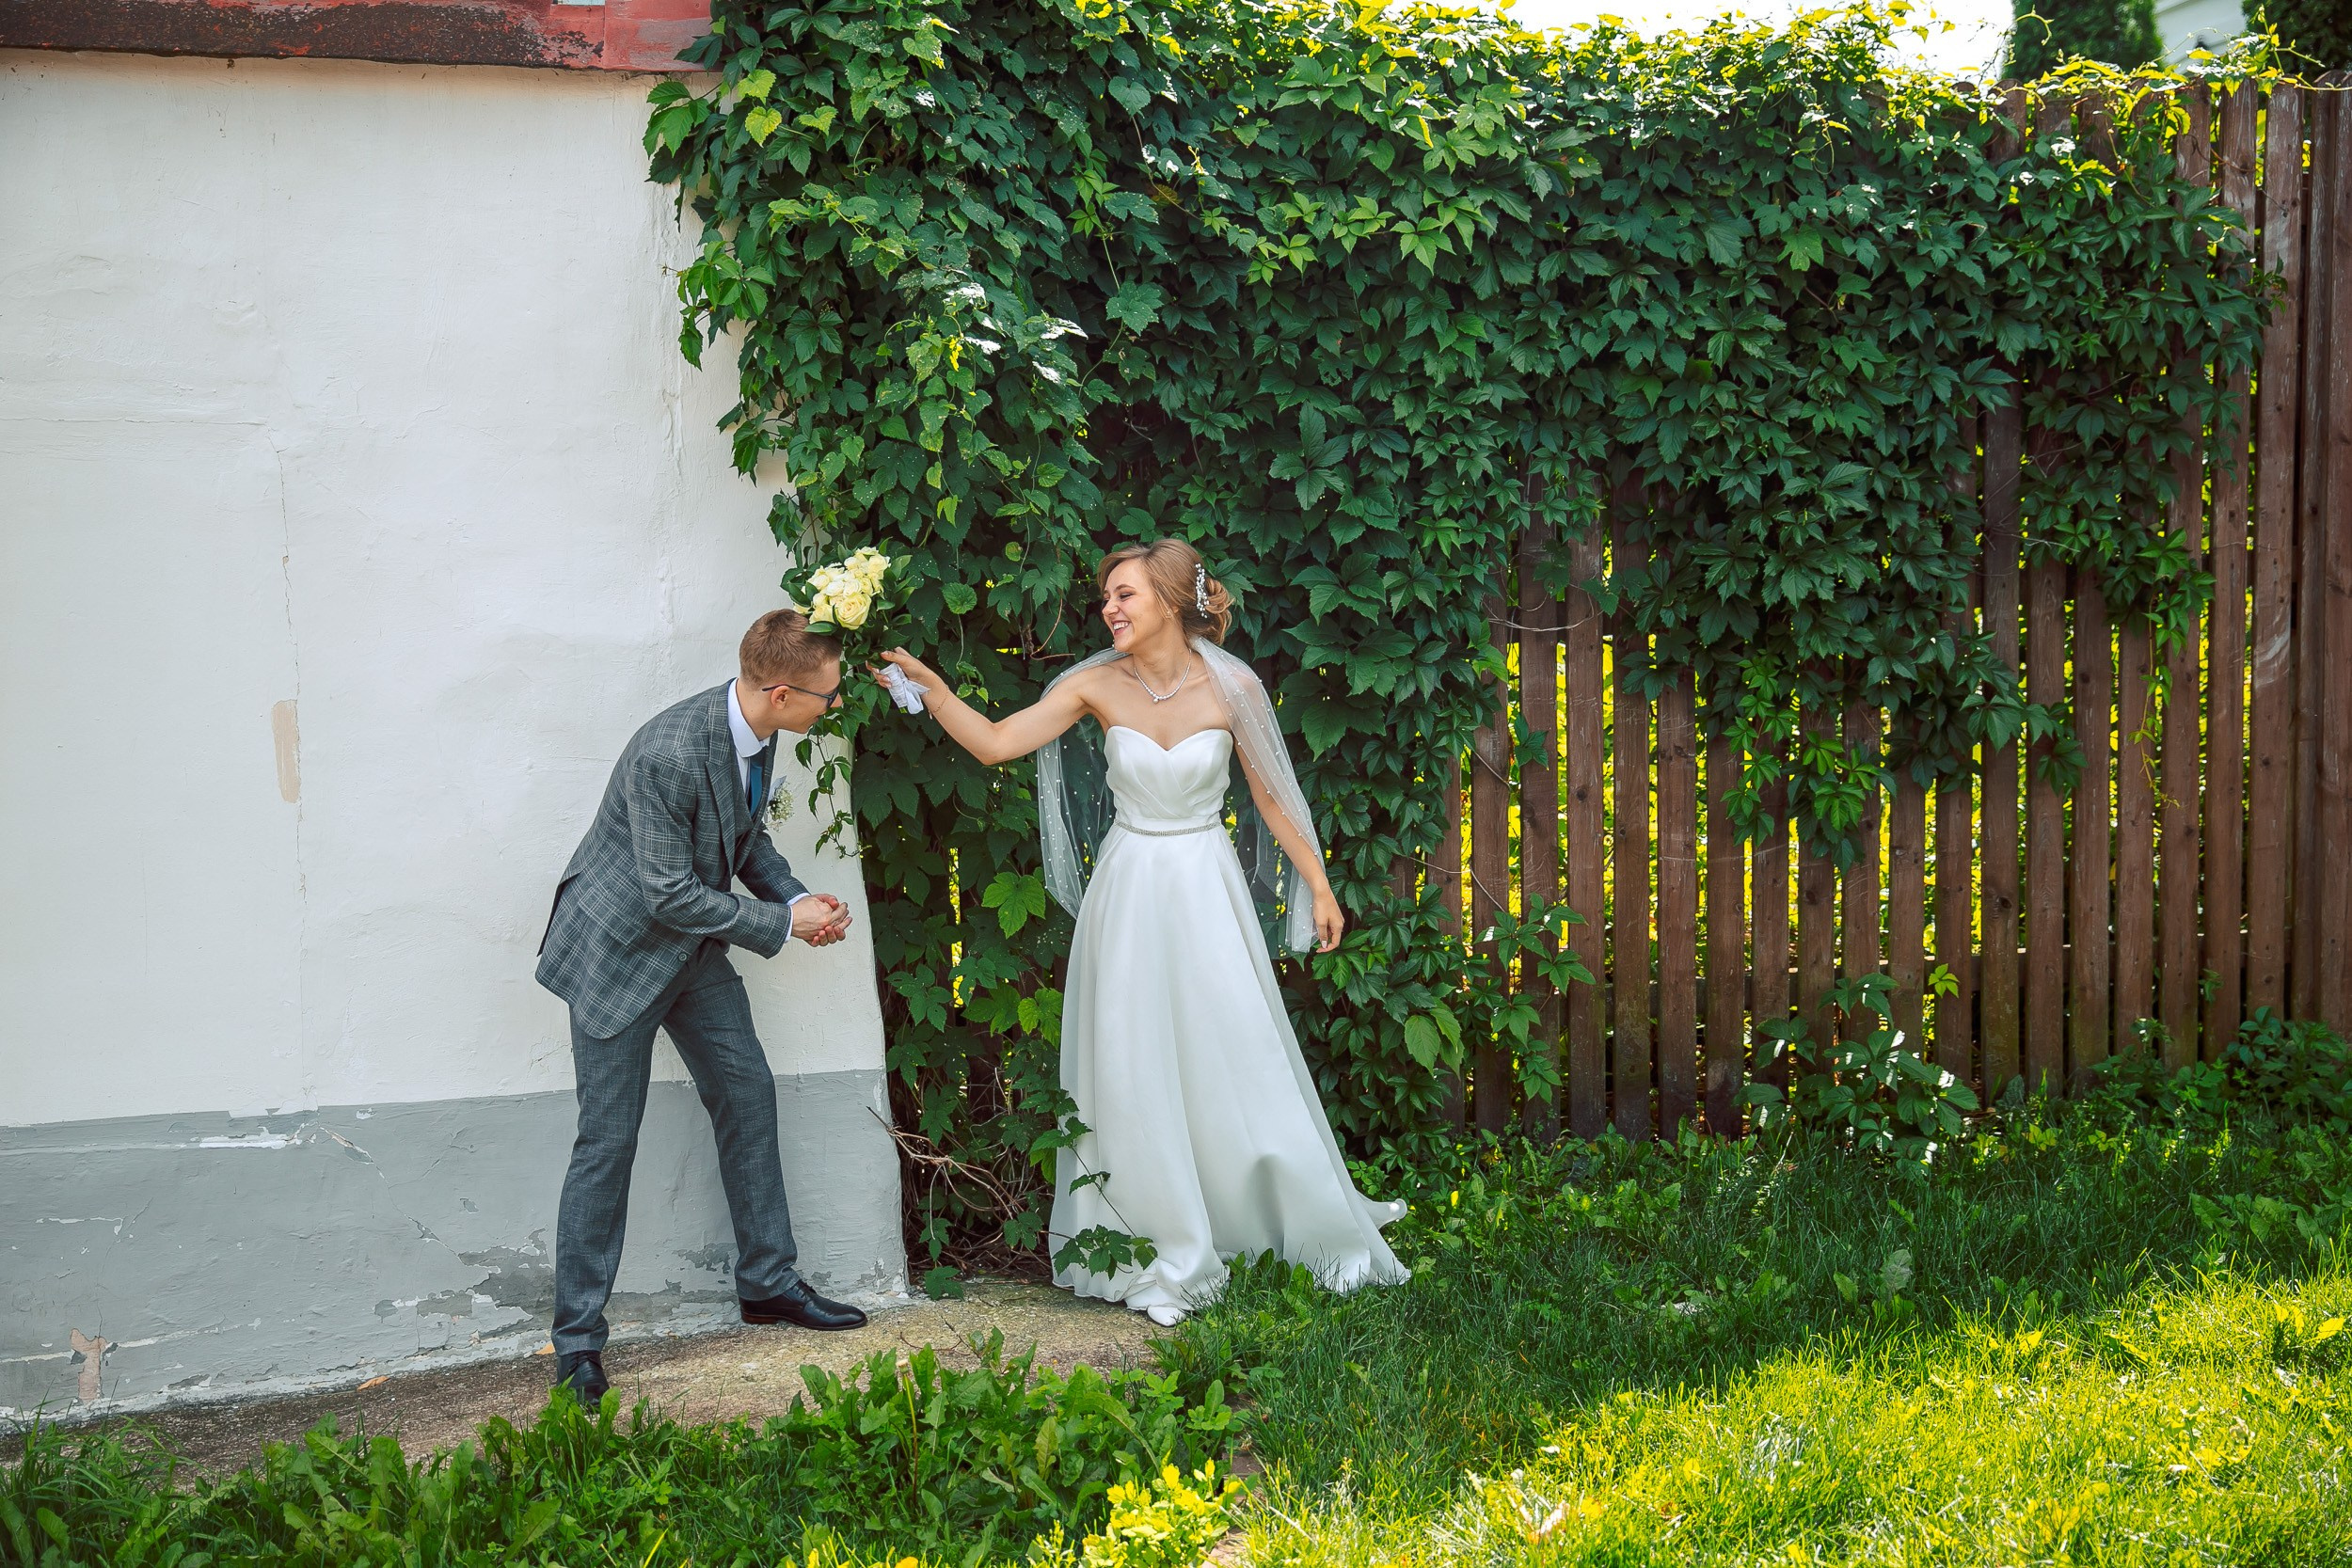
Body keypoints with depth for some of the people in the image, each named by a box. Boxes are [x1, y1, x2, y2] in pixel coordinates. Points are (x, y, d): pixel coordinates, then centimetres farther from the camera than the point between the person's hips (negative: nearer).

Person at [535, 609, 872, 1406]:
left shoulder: (756, 728, -6)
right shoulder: (669, 754, -33)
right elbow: (672, 894, -27)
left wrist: (797, 896, -6)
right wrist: (782, 923, -19)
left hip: (693, 947, 8)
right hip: (620, 949, -8)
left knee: (748, 1094, 11)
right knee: (609, 1140, -4)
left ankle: (767, 1281, 26)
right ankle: (578, 1337, 6)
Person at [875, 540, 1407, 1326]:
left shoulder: (1232, 687, -10)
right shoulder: (1099, 686, -6)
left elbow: (1271, 794, 0)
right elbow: (995, 742, -7)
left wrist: (1319, 886, 3)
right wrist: (929, 685, -17)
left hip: (1206, 890, -1)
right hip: (1129, 891, 2)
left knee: (1238, 1063, 3)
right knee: (1137, 1078, 3)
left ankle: (1315, 1233, 24)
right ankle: (1169, 1261, 16)